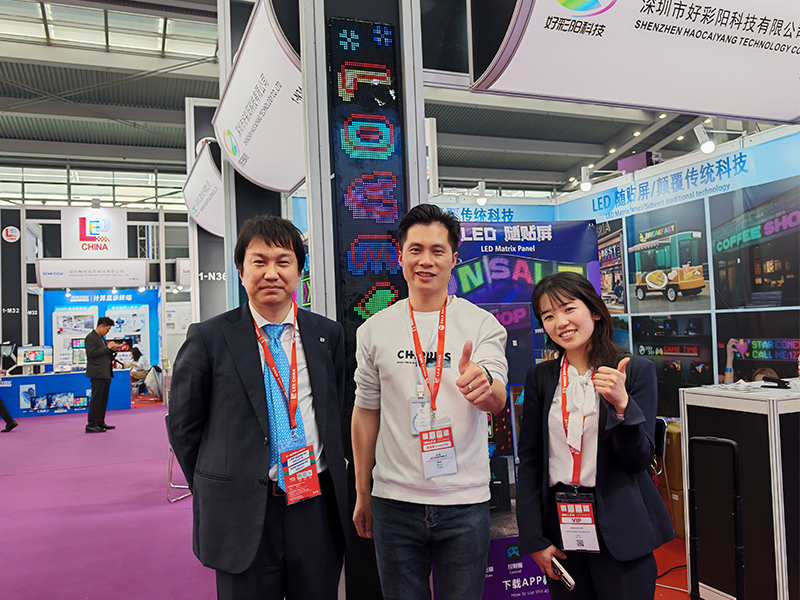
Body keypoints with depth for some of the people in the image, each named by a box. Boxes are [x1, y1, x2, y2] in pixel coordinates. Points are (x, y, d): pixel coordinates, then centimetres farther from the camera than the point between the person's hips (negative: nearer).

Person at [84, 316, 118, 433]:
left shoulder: (101, 337, 20)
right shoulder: (90, 338, -9)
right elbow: (92, 353, -19)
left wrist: (112, 349, 7)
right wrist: (107, 347, -16)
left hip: (106, 373, 10)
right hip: (98, 374, -10)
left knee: (103, 399, 12)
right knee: (96, 399, -9)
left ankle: (100, 422, 19)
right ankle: (91, 425, -6)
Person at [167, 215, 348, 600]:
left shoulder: (328, 335, 3)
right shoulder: (208, 339, -6)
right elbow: (183, 426, 1)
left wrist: (328, 478, 8)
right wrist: (216, 493, 3)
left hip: (316, 507, 3)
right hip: (243, 516, -2)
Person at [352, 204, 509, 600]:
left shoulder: (482, 324, -3)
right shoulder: (374, 331, 2)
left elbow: (497, 401, -15)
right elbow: (366, 411, 7)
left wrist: (484, 386, -39)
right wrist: (362, 493, 9)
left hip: (465, 501, -1)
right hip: (394, 500, 1)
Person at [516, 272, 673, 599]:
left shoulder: (637, 370, -5)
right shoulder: (539, 377, 1)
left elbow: (639, 460, -7)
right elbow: (529, 460, 2)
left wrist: (621, 403, -24)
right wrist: (534, 539, -1)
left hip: (618, 533, -2)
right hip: (560, 528, 2)